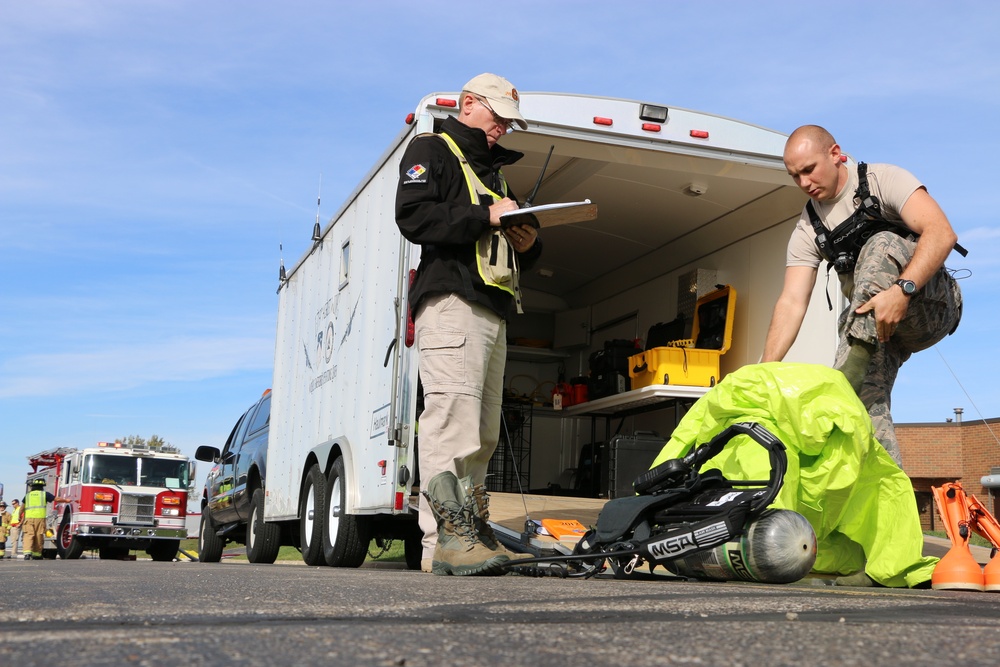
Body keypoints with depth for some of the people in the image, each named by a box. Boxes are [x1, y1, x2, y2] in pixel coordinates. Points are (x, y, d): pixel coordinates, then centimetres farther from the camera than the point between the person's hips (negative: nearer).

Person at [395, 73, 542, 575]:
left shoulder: (492, 171, 32)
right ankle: (448, 538, -22)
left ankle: (469, 536, 4)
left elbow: (508, 257, 33)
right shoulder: (431, 150, 8)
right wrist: (486, 216, -12)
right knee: (453, 416, -19)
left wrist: (527, 244, 10)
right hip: (451, 302, -9)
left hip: (492, 311, 9)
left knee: (483, 434, 3)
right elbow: (413, 217, -11)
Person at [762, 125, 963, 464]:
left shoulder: (883, 179, -11)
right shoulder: (807, 230, 2)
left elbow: (942, 233, -24)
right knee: (867, 402, -21)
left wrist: (901, 290, -41)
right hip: (876, 324, 5)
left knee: (881, 244, -31)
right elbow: (792, 302, -7)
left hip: (932, 306, -5)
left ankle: (846, 377, -40)